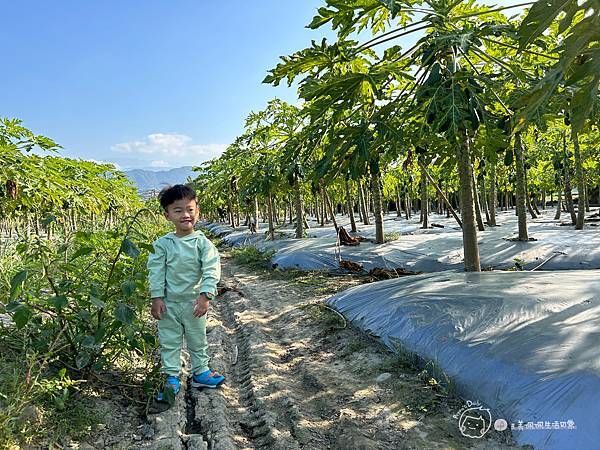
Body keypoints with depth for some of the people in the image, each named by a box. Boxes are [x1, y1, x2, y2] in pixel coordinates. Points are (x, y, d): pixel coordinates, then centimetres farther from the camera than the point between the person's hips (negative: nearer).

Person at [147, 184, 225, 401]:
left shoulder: (202, 242, -9)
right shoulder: (162, 244, -5)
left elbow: (212, 270, -13)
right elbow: (156, 272, -3)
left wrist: (205, 295, -21)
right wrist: (156, 298, -8)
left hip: (194, 302, 0)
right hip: (169, 302, 1)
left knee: (198, 340, 15)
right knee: (169, 342, 11)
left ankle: (201, 372, 32)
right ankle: (171, 378, 25)